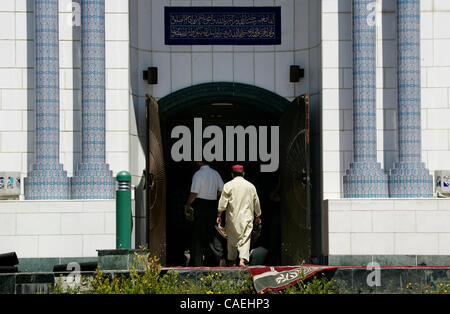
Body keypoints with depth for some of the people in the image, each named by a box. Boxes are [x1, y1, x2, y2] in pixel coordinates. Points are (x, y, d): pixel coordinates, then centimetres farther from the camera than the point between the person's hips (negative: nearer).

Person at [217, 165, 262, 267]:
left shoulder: (228, 186, -3)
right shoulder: (250, 186, 6)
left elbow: (222, 202, -7)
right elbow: (256, 203, 15)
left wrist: (219, 215, 0)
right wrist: (257, 216, 27)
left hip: (232, 217, -1)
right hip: (247, 218, 1)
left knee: (231, 239, 12)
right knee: (245, 239, -4)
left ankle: (231, 262, 21)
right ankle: (243, 259, -23)